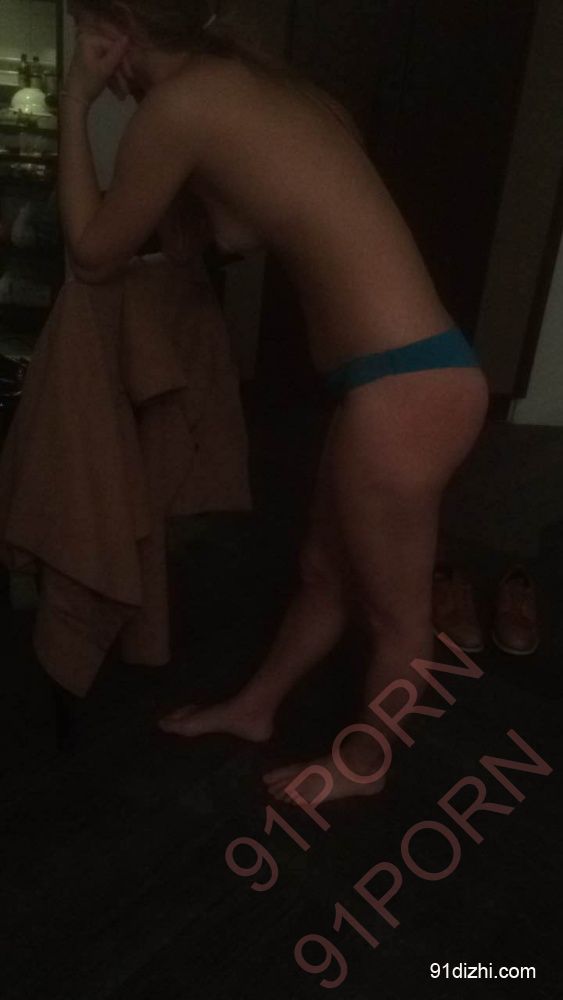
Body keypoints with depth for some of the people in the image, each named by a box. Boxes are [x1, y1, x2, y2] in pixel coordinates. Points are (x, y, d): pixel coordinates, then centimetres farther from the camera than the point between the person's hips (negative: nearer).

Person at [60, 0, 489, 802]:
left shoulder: (180, 103, -10)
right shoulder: (272, 88, 16)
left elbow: (94, 256, 2)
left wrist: (75, 106, 9)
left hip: (404, 389, -10)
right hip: (410, 371, 10)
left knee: (394, 609, 14)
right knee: (327, 569, 25)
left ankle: (364, 765, 41)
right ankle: (253, 709, 49)